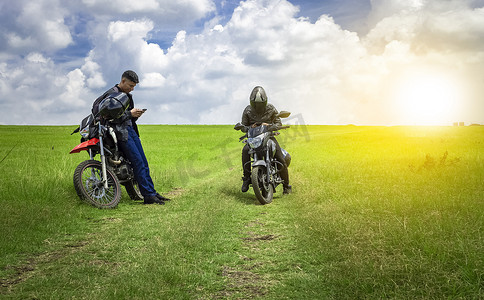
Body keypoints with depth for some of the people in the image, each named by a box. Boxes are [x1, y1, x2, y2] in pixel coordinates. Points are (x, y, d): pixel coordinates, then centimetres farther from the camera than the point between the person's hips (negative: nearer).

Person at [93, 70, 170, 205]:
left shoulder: (128, 96, 19)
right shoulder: (111, 94, -8)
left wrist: (136, 115, 3)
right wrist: (129, 114, -16)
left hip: (130, 129, 9)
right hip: (120, 132, -9)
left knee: (144, 162, 5)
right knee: (138, 162, -14)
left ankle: (152, 192, 9)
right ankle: (148, 196, -13)